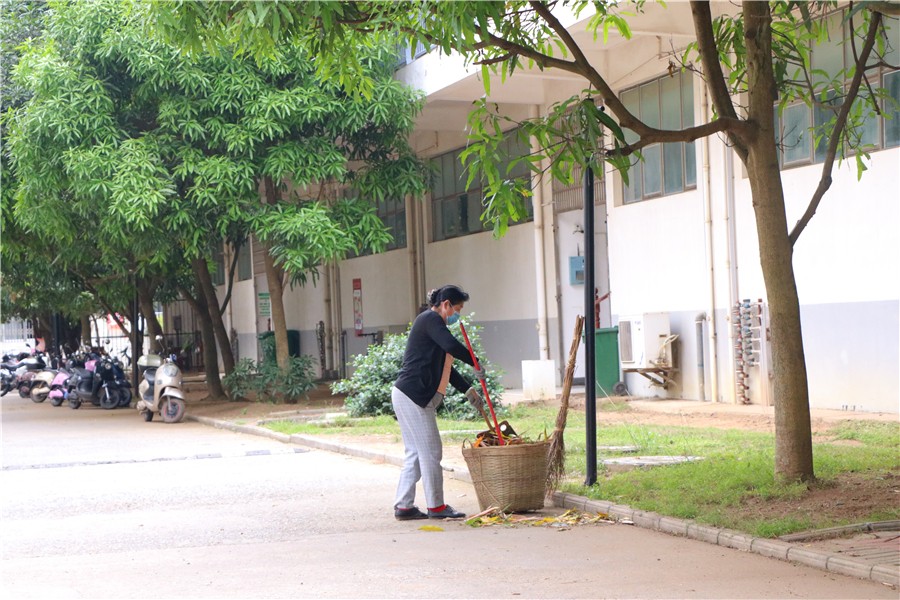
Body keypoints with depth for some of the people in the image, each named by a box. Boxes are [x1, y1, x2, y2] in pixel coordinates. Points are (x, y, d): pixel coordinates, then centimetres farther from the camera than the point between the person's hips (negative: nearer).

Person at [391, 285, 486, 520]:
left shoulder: (431, 322, 23)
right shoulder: (430, 319, -9)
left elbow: (445, 367, 28)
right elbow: (452, 346, -27)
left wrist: (468, 390, 25)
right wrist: (476, 364, -14)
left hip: (409, 396, 11)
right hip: (413, 396, -11)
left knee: (415, 453, 11)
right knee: (430, 452, -5)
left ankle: (403, 506, 12)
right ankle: (436, 506, 1)